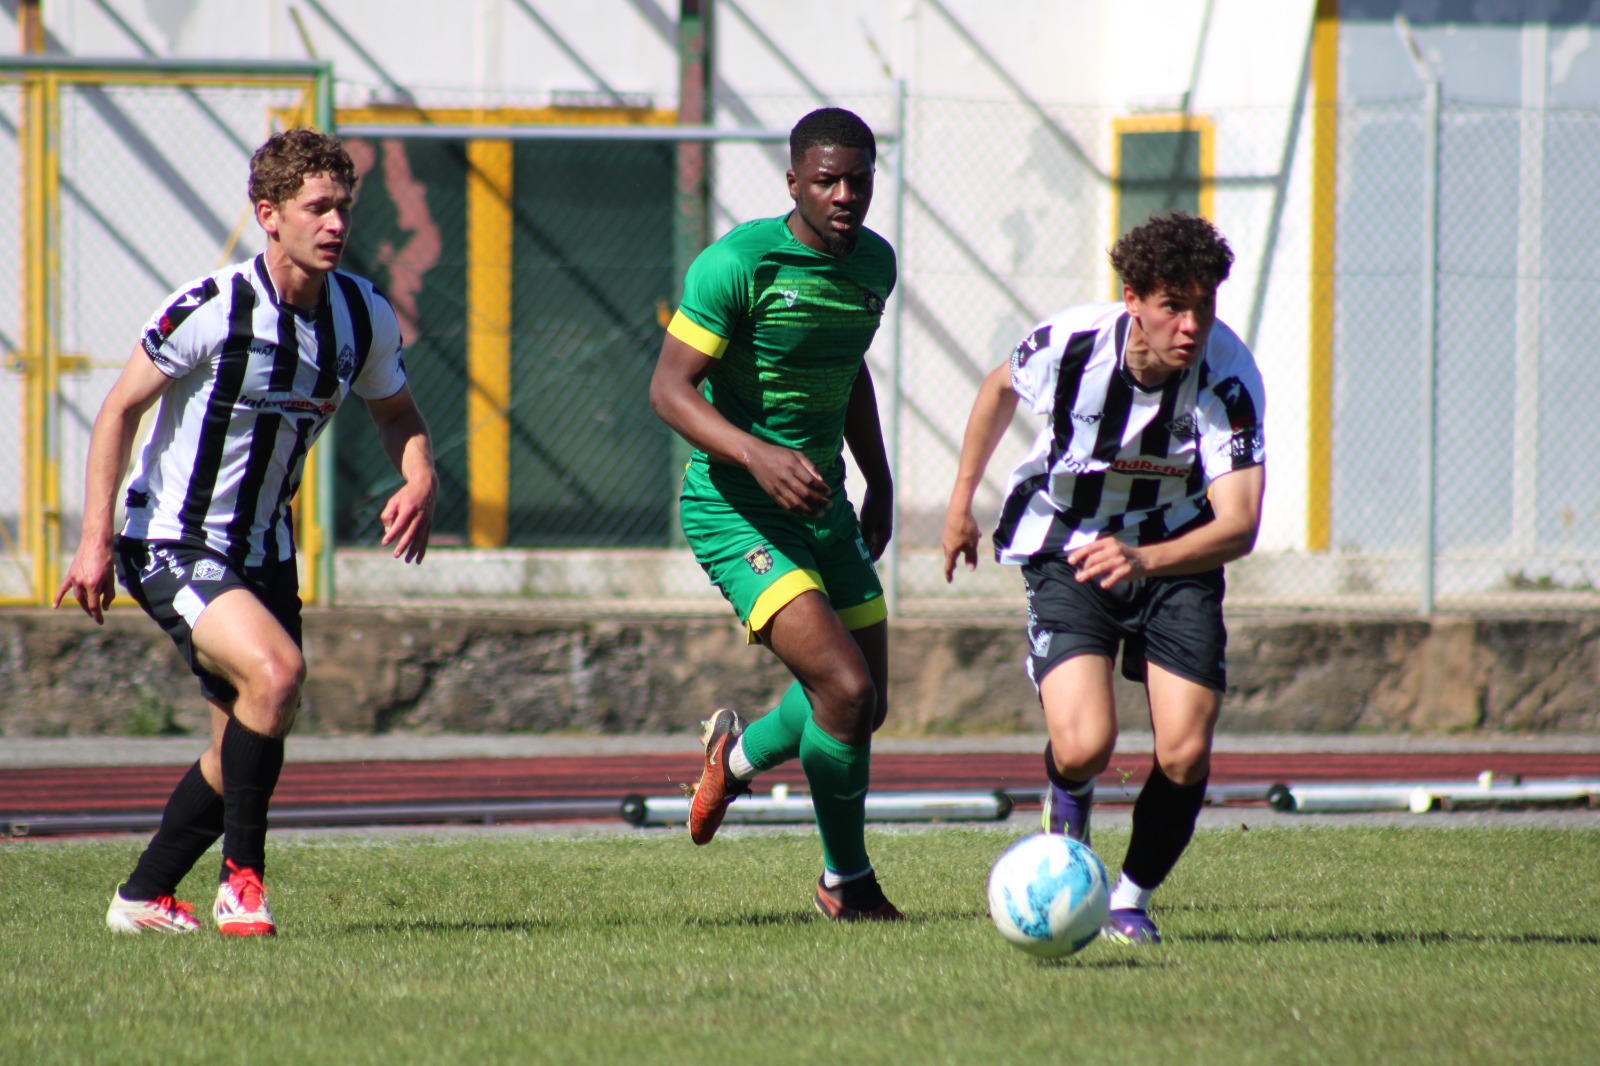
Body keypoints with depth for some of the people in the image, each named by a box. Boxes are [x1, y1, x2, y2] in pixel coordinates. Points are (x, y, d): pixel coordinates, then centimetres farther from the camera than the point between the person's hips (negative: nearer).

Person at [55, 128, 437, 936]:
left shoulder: (365, 317, -2)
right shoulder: (212, 309, -19)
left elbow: (396, 413, 15)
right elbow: (119, 409, -11)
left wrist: (419, 481, -7)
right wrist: (96, 542, -16)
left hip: (262, 550, 7)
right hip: (170, 543, -7)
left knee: (245, 747, 8)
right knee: (274, 669, -28)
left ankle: (143, 898, 26)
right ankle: (241, 874, -15)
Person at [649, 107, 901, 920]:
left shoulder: (875, 264, 6)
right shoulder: (738, 264, -18)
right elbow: (669, 388, -18)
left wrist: (879, 479, 19)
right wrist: (757, 455, -32)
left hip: (824, 505, 8)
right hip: (735, 512, -8)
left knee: (864, 706, 11)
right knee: (845, 687, -19)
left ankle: (739, 755, 42)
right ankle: (847, 884, 0)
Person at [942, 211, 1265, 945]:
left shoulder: (1228, 377, -25)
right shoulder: (1070, 344, -22)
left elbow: (1239, 525, -33)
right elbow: (1001, 387, 4)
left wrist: (1143, 560, -50)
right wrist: (962, 499, 13)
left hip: (1176, 556, 1)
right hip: (1067, 553, -1)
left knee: (1184, 757, -12)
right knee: (1084, 745, -22)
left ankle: (1132, 899, 16)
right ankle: (1067, 801, 17)